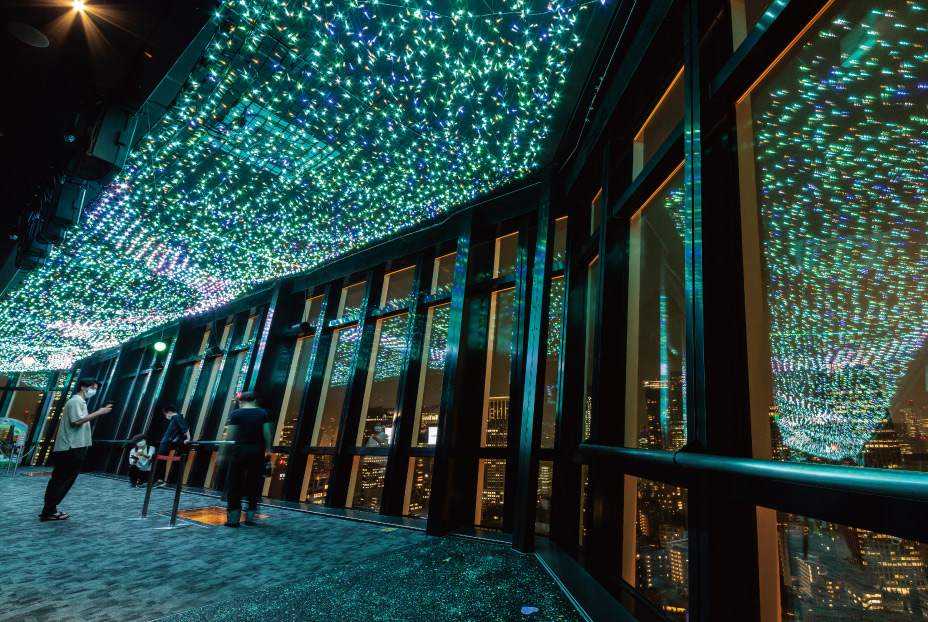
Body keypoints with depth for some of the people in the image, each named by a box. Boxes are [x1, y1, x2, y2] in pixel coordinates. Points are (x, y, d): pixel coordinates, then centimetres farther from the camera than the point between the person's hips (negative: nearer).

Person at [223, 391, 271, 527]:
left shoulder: (236, 413, -2)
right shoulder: (262, 413, 4)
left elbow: (230, 436, -5)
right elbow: (266, 433, 0)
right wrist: (268, 449, 9)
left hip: (240, 449, -2)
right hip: (258, 450, 2)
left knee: (235, 484, 7)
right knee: (254, 483, 9)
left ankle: (233, 519, 8)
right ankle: (250, 517, 13)